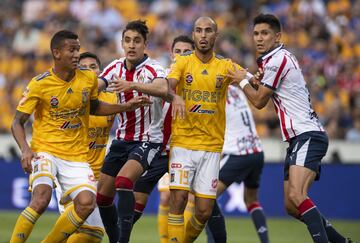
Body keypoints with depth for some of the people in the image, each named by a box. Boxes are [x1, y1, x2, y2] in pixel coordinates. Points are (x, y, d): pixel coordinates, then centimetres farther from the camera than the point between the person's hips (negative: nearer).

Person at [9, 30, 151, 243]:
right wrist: (25, 149, -21)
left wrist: (127, 107, 12)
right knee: (41, 199, -29)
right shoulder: (39, 84, -9)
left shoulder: (89, 79, 2)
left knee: (86, 203, -19)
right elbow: (18, 123, -3)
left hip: (77, 156, 4)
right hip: (45, 151, -4)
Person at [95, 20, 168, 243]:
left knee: (124, 180, -30)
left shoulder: (153, 68, -18)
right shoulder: (116, 67, 3)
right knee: (103, 195, 6)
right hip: (122, 139, 7)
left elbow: (163, 89, -39)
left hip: (148, 140, -7)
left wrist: (132, 85, -54)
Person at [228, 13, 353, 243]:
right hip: (299, 138, 10)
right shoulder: (283, 57, 19)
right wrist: (260, 79, 13)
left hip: (308, 136, -10)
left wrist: (242, 81, 12)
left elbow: (259, 101, -3)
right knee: (292, 207, 11)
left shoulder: (277, 60, -10)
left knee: (296, 196, -28)